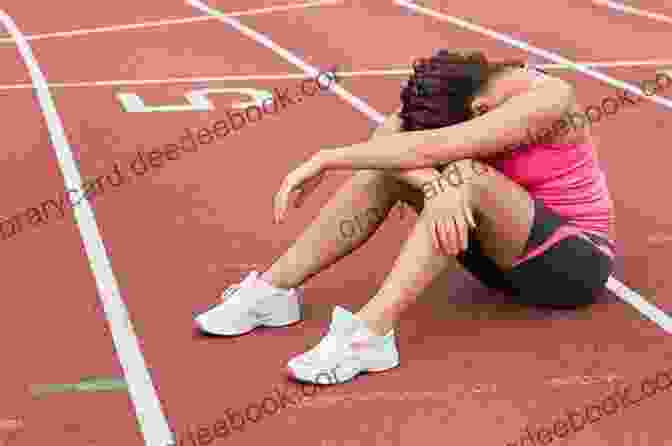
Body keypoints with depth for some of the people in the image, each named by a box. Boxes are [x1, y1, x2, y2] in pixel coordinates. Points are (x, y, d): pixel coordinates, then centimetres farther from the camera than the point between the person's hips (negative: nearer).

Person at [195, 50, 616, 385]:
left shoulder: (548, 98, -27)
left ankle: (368, 333, -40)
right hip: (508, 256, 7)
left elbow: (431, 148, -37)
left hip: (575, 264, -7)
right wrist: (433, 184, -42)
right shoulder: (469, 86, -7)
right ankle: (275, 288, -14)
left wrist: (324, 160, -35)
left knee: (466, 178, -35)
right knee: (389, 162, -13)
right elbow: (386, 136, -22)